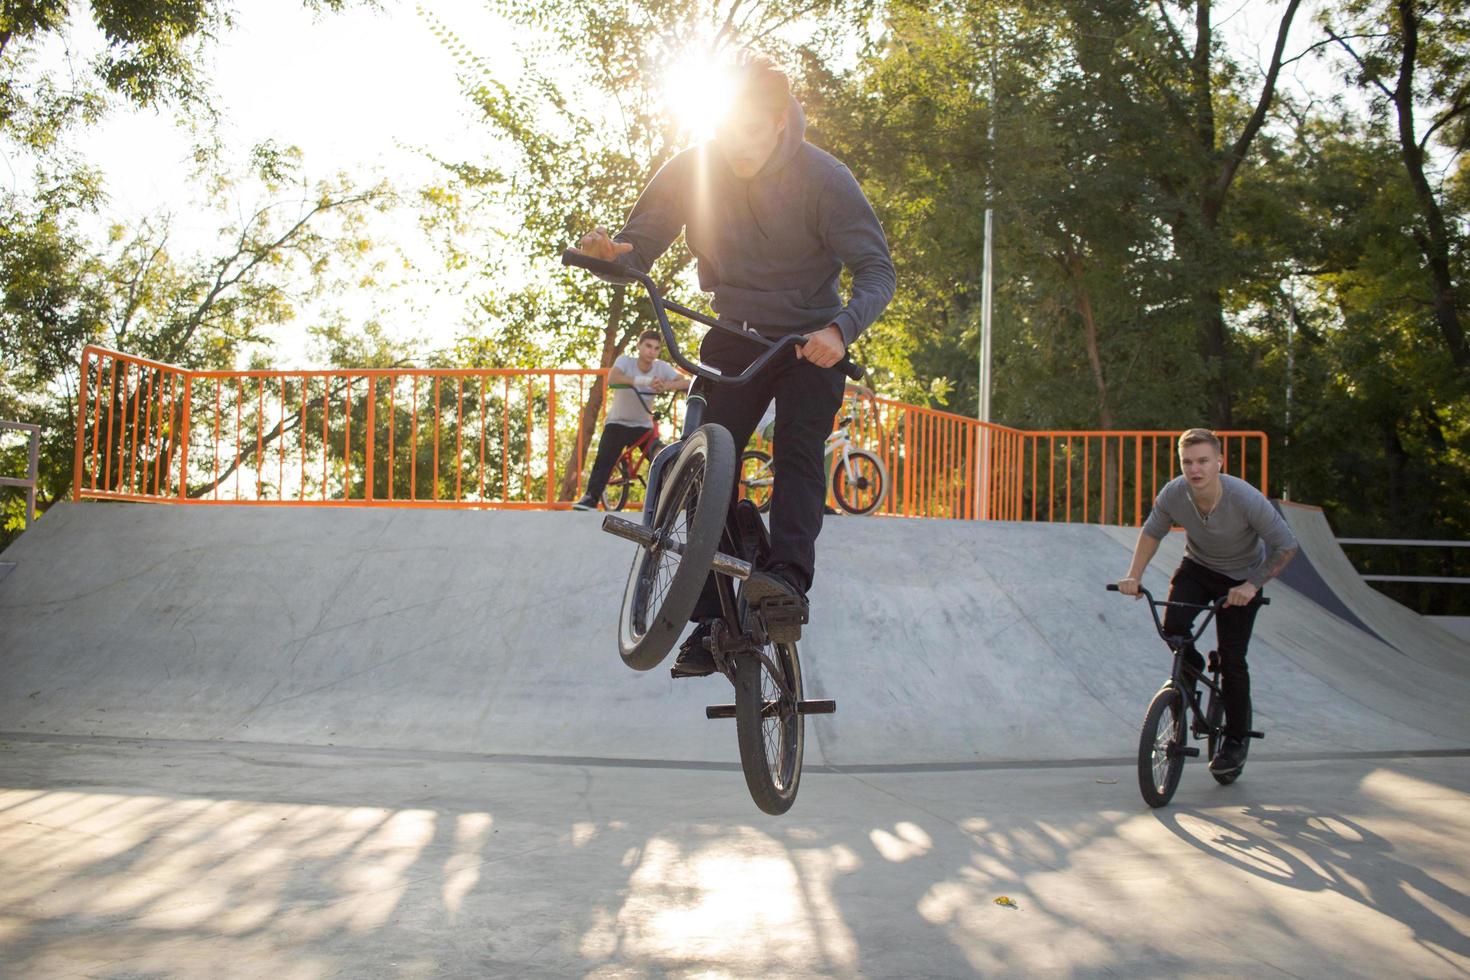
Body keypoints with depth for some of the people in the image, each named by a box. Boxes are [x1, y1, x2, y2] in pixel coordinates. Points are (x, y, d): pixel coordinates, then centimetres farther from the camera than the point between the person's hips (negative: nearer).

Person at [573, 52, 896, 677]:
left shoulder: (823, 178, -19)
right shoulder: (690, 171, -12)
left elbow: (877, 268, -23)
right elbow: (640, 246, -10)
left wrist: (841, 329, -43)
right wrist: (610, 254, -36)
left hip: (810, 341, -2)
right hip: (733, 339, 2)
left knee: (798, 449, -23)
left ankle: (788, 583, -35)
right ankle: (711, 622, -9)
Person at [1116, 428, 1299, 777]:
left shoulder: (1245, 499, -33)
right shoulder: (1173, 494, -24)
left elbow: (1286, 546, -21)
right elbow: (1151, 532, -3)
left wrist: (1253, 585, -27)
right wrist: (1133, 576, -12)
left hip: (1241, 578, -3)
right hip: (1197, 568, 3)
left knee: (1232, 660, -6)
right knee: (1173, 626, -23)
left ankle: (1236, 739, 13)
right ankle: (1191, 668, 12)